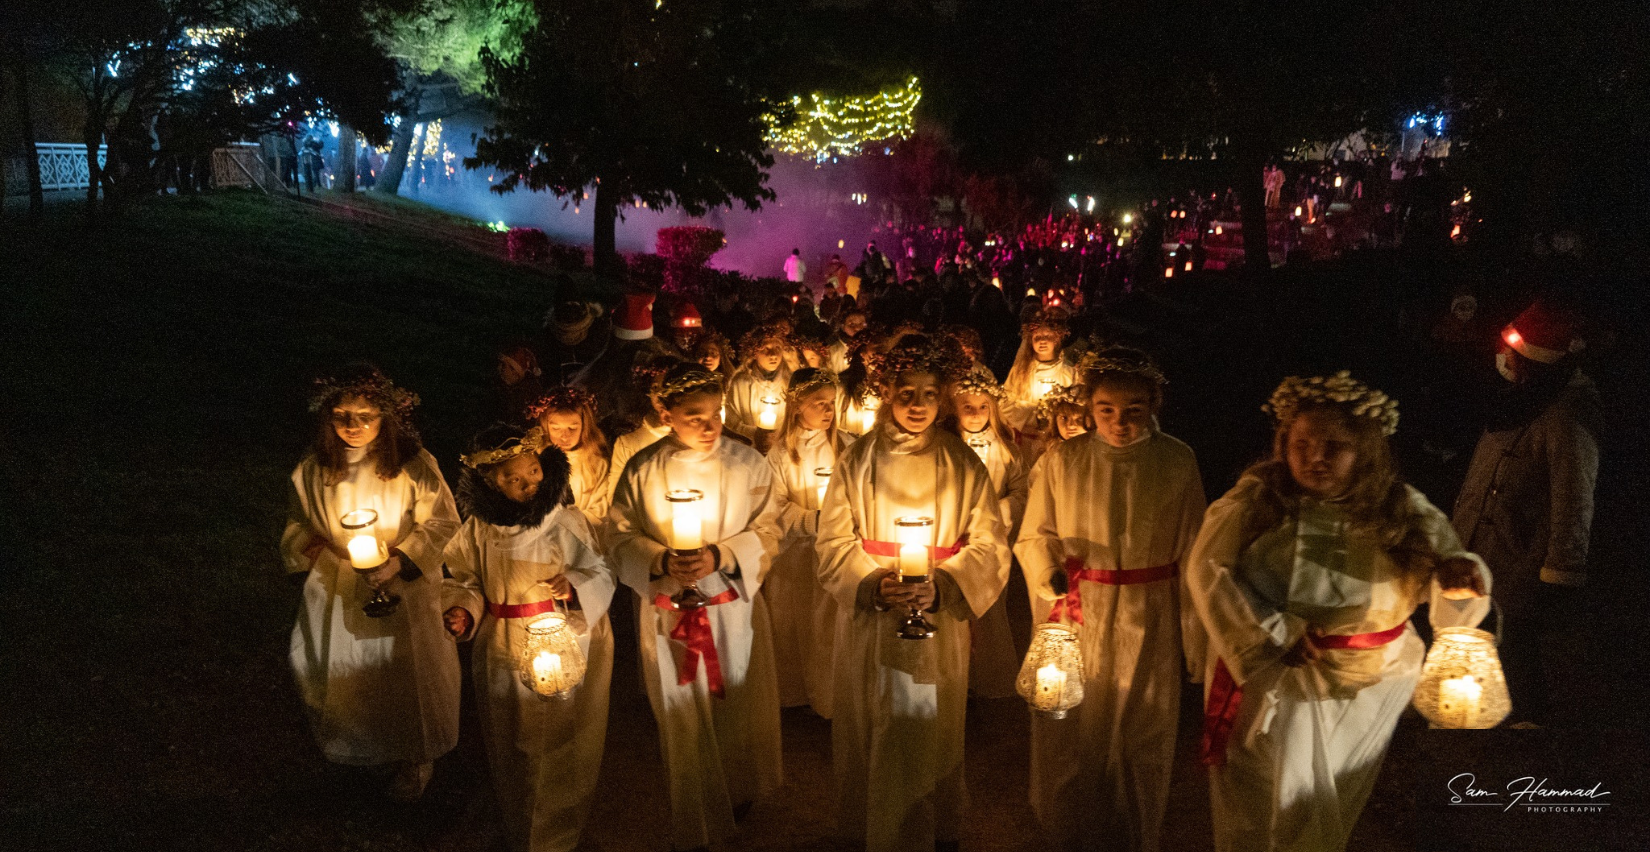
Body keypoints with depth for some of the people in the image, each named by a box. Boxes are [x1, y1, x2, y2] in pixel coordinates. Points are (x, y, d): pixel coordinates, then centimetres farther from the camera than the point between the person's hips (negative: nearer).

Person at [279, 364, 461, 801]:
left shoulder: (413, 465, -18)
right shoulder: (313, 469, -6)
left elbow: (442, 524, -12)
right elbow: (299, 521, 10)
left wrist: (400, 560, -24)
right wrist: (306, 546, -11)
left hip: (400, 590, -3)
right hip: (336, 592, 3)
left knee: (406, 676, 10)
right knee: (342, 672, 18)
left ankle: (414, 760, 36)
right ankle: (357, 750, 46)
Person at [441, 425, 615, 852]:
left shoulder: (563, 523, -14)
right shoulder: (479, 528, -6)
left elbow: (601, 574, -11)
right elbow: (468, 580, 7)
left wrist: (574, 586, -31)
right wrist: (464, 610, -13)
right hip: (502, 653, 3)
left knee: (556, 745, 10)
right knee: (509, 747, 20)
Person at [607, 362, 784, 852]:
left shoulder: (748, 464, -7)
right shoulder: (642, 470, -5)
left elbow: (766, 532, -6)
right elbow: (620, 536, -2)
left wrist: (719, 557, -22)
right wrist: (662, 561, -20)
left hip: (733, 607, 0)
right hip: (669, 615, 0)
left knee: (738, 708, 13)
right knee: (682, 718, 9)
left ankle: (739, 797, 39)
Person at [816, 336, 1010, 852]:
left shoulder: (962, 464, 1)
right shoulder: (857, 461, 1)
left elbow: (989, 544, -3)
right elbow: (833, 543, -2)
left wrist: (940, 584, -19)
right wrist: (874, 583, -19)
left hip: (940, 623, 0)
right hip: (871, 623, 0)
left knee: (931, 731, 8)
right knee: (877, 733, 7)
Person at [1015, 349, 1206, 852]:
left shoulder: (1178, 463, -7)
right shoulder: (1060, 461, -6)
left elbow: (1192, 558, -4)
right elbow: (1033, 537, 1)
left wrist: (1198, 641, -3)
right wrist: (1051, 576, -19)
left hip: (1147, 623, 0)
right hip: (1074, 619, 0)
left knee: (1141, 741, 13)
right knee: (1069, 738, 12)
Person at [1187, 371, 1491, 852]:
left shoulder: (1402, 511, -5)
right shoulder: (1256, 498, -11)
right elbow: (1208, 570, -12)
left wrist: (1459, 575, -26)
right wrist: (1271, 636, -16)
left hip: (1362, 693, 2)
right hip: (1268, 684, -2)